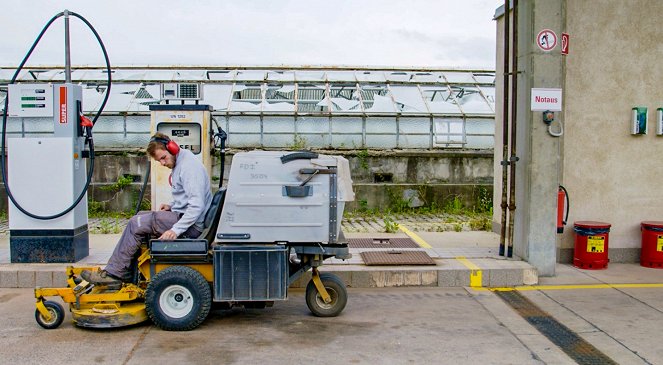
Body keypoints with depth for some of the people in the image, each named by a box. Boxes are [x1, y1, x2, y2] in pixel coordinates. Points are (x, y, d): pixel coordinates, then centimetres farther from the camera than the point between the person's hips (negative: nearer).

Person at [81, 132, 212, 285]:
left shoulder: (189, 166, -18)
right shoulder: (178, 164, 16)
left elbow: (197, 205, -26)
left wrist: (176, 230, -28)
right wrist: (171, 205, 8)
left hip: (192, 225, -11)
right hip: (181, 215, 11)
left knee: (136, 223, -12)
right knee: (139, 217, 15)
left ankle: (114, 273, -2)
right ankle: (126, 272, 12)